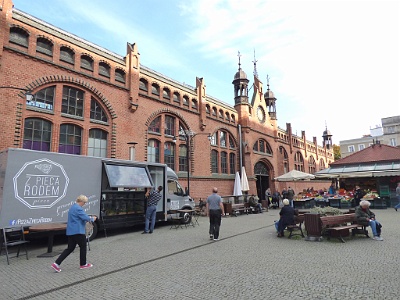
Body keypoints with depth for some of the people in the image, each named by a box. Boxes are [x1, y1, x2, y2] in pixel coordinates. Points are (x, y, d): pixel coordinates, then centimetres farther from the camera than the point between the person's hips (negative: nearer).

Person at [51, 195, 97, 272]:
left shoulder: (73, 207, 15)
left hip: (71, 231, 9)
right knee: (83, 246, 7)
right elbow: (86, 218, -21)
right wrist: (92, 219, -1)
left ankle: (56, 264, 6)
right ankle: (83, 264, 19)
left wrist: (88, 218, 17)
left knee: (70, 248, 13)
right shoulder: (78, 208, -19)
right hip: (78, 231, -9)